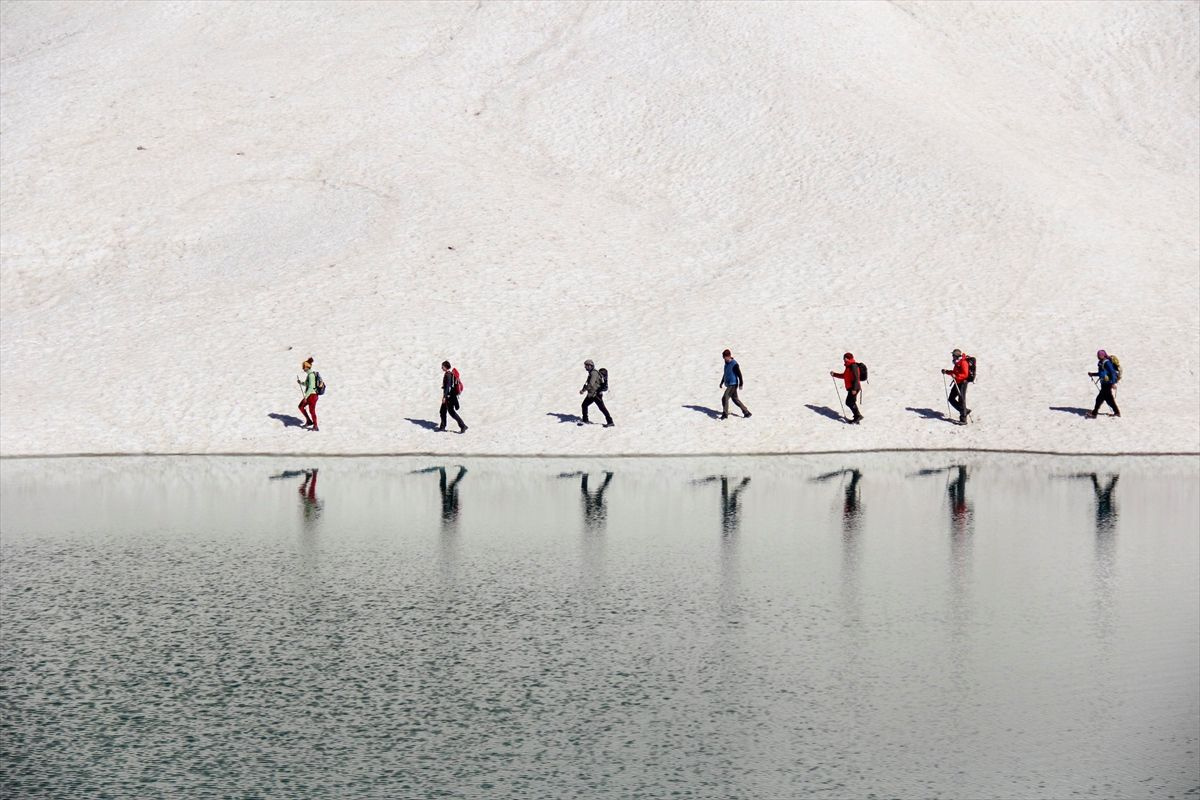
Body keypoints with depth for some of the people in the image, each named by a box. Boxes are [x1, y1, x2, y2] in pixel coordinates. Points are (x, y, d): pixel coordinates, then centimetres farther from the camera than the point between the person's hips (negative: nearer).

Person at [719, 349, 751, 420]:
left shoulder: (734, 364, -15)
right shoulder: (726, 363, 11)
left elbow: (739, 374, -14)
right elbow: (725, 374, 23)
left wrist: (741, 384, -16)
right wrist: (722, 382, 25)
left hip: (733, 385, -9)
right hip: (728, 384, 9)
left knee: (725, 398, -13)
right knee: (735, 399, 14)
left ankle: (725, 414, -7)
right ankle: (746, 412, 21)